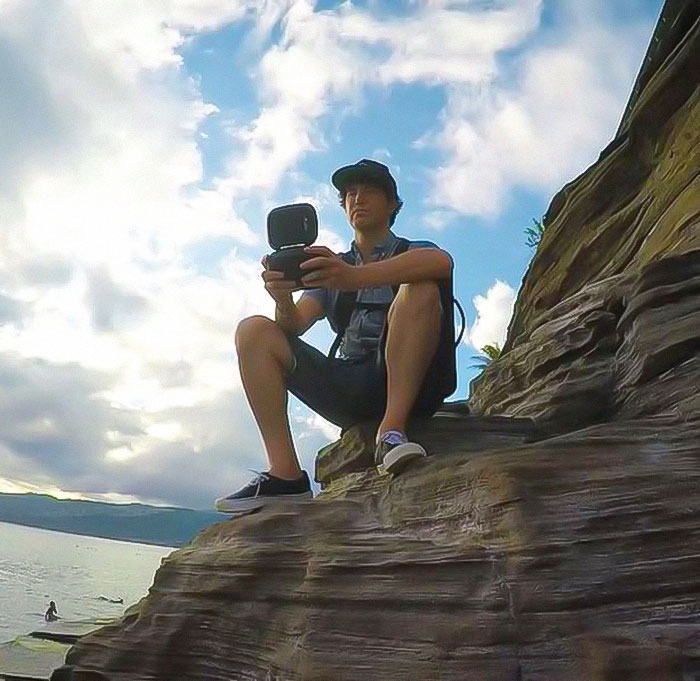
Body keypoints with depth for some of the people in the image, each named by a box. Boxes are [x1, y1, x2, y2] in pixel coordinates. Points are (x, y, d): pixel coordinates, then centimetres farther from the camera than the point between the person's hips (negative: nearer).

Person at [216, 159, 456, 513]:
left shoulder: (412, 254, 10)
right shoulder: (330, 267, 23)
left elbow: (442, 262, -18)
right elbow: (293, 325, 7)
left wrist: (354, 278, -33)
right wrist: (282, 297, -19)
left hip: (406, 385, -4)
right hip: (348, 388, 4)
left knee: (422, 287, -25)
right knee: (254, 330, -8)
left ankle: (392, 430, -31)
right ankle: (285, 473, -22)